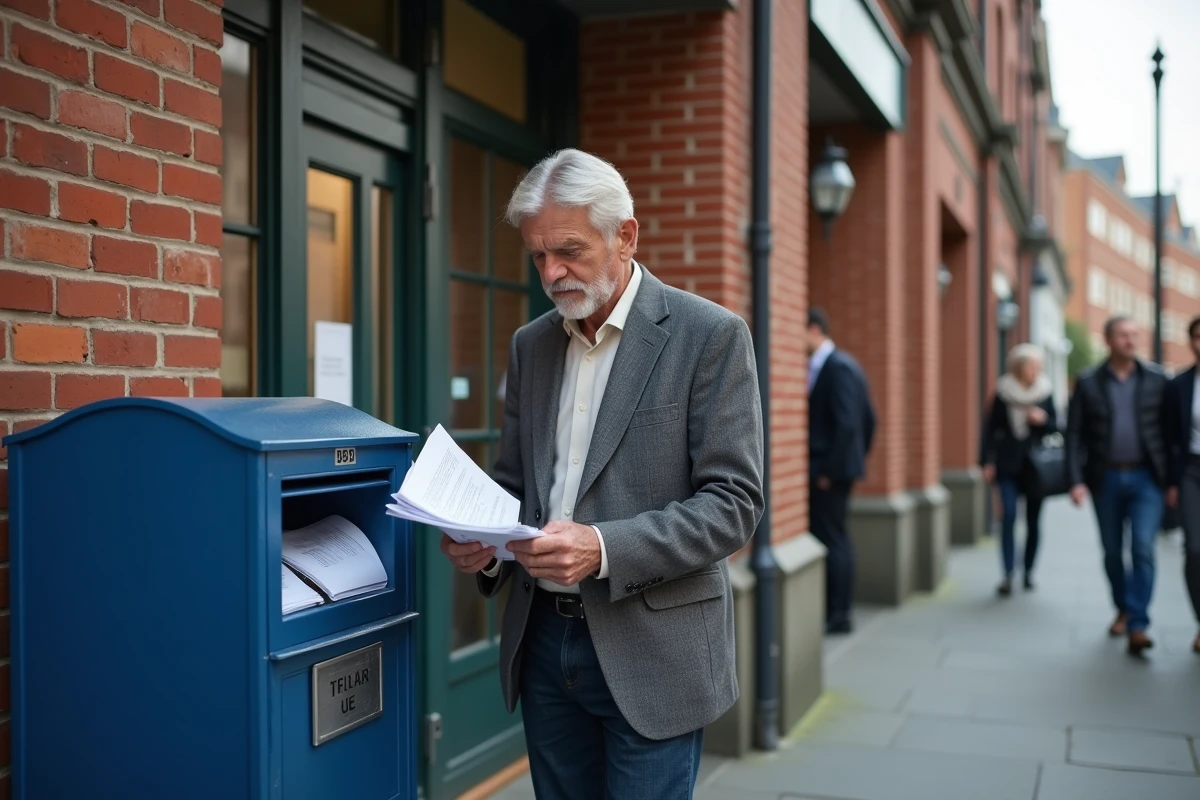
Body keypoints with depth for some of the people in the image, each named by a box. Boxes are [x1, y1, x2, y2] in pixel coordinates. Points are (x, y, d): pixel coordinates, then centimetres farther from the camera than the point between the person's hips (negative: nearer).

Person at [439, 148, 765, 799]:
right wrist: (484, 542, -7)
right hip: (544, 638, 5)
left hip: (649, 648, -5)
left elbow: (733, 502, -12)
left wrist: (604, 548, -24)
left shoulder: (711, 335, -8)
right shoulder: (531, 345, 10)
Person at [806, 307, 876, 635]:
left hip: (828, 470, -10)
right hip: (836, 467, 10)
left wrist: (828, 470, -18)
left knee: (831, 540, -5)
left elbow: (847, 423, -22)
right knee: (837, 538, 14)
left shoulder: (837, 368, -16)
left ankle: (837, 616, 1)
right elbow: (869, 419, 19)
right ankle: (840, 612, 21)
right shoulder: (844, 364, 15)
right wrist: (857, 458, 21)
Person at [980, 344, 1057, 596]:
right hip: (1008, 464, -2)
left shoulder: (1045, 393, 3)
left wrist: (1043, 420, -14)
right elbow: (991, 428, 2)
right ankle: (1008, 574, -11)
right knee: (1009, 515, -12)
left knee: (1033, 520, 6)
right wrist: (987, 461, -3)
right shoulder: (1003, 393, -2)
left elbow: (1055, 427, 9)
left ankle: (1028, 571, 21)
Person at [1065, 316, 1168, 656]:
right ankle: (1123, 609, 32)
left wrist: (1172, 478, -2)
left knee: (1143, 548, -13)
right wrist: (1076, 480, -7)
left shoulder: (1156, 379, 2)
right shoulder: (1088, 383, 1)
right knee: (1112, 551, 12)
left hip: (1146, 478, -1)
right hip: (1106, 479, 1)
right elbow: (1074, 434, 1)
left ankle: (1137, 626, -13)